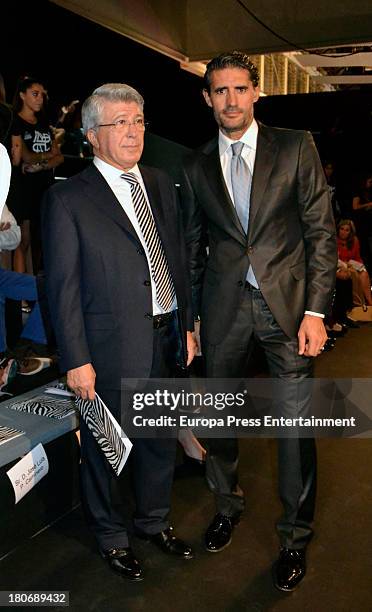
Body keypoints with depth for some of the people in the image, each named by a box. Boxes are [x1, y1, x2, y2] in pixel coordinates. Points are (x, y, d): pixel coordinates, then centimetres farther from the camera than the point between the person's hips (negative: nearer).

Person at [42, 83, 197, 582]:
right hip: (110, 348, -5)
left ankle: (155, 521, 46)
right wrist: (76, 360, -13)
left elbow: (178, 259, 11)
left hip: (164, 340, 6)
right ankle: (111, 536, 40)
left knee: (161, 439, 20)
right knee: (104, 447, 13)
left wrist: (187, 324, 10)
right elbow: (62, 288, -11)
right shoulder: (67, 199, -10)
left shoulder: (161, 184, 8)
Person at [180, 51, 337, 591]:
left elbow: (321, 231, -2)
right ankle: (227, 504, 39)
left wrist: (315, 309, -8)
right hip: (224, 305, 3)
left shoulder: (295, 147, 2)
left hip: (287, 301, -2)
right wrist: (190, 316, 8)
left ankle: (295, 534, 24)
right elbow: (191, 247, 12)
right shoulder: (196, 167, 9)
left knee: (296, 421, 2)